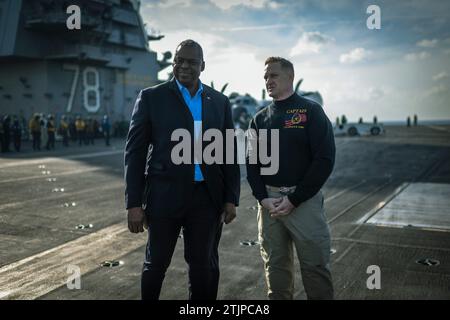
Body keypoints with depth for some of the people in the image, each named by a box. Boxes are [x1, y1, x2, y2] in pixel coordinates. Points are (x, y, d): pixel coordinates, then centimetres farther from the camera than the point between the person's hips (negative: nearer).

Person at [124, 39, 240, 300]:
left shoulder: (220, 102, 8)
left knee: (205, 267, 13)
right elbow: (135, 152, -2)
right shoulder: (152, 97, -1)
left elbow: (229, 152, 9)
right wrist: (134, 203, -7)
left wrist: (231, 199, 3)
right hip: (165, 196, -2)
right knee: (156, 264, 13)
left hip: (207, 198, 2)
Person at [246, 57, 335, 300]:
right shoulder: (259, 119, 12)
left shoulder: (311, 111, -1)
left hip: (304, 200, -4)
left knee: (315, 266, 0)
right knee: (275, 266, 11)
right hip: (269, 201, 4)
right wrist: (263, 198, -6)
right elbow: (252, 162, 10)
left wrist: (294, 199, -13)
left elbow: (325, 159, -9)